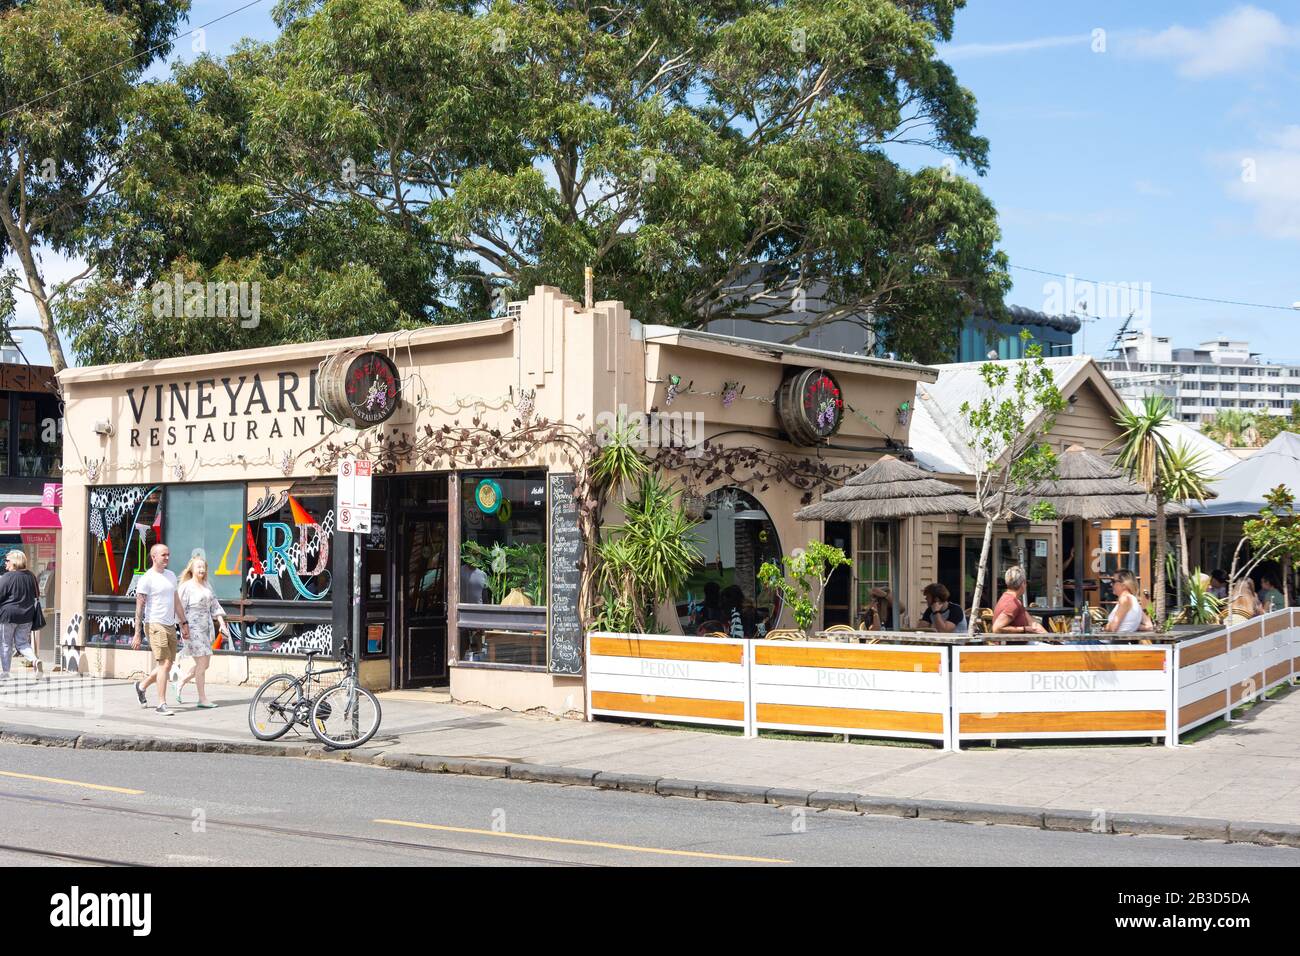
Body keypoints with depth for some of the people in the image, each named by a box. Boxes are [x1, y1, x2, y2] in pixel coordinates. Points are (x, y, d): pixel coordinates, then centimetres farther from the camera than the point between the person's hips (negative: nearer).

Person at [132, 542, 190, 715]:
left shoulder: (171, 576, 15)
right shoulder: (146, 579, -8)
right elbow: (139, 607, -10)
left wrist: (184, 623, 19)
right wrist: (137, 634, -14)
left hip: (170, 626, 7)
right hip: (155, 625, -7)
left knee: (166, 665, 10)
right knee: (164, 664, -13)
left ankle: (142, 686, 34)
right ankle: (161, 704, -8)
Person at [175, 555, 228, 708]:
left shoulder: (207, 586, 15)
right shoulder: (186, 587, -7)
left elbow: (215, 605, 18)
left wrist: (221, 623, 10)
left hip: (206, 627, 8)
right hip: (193, 629, -8)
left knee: (205, 664, 9)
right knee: (201, 663, -8)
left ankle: (181, 684, 28)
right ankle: (202, 699, -1)